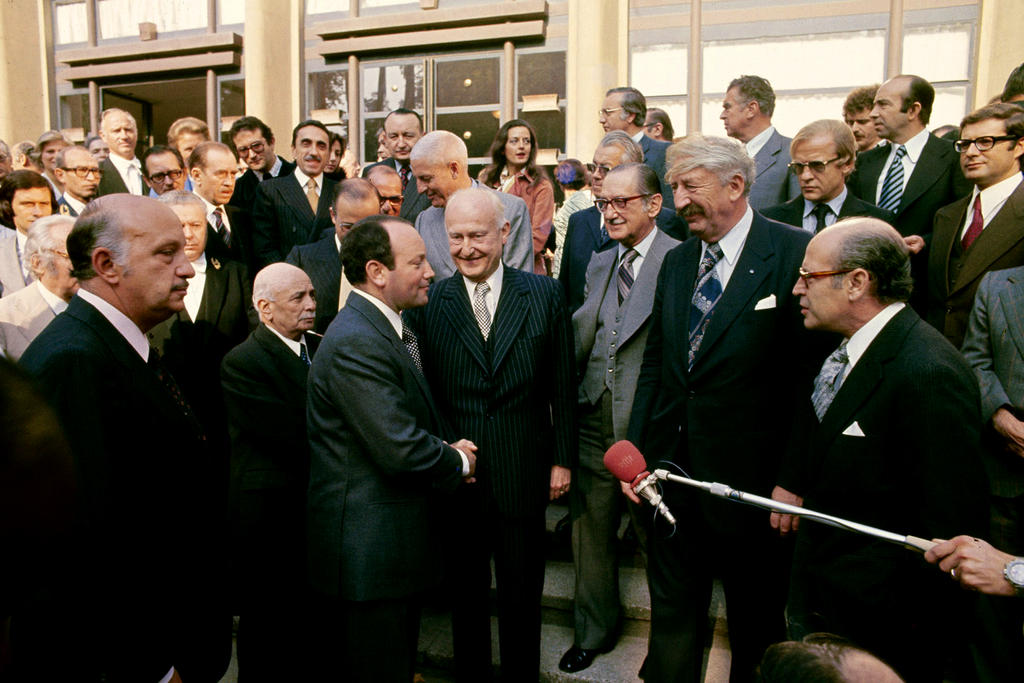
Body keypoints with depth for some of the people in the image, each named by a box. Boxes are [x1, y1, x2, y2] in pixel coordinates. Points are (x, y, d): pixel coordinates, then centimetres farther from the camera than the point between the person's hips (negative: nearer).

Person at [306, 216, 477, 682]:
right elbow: (402, 451, -29)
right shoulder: (355, 344, -24)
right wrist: (458, 461, -9)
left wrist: (448, 448, -2)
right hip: (370, 551, -10)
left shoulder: (386, 328, 11)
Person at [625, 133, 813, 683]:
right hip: (672, 473, 5)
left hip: (751, 482, -4)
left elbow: (812, 369, -13)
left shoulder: (796, 255, -11)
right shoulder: (676, 262, 8)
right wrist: (636, 450, 5)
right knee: (672, 621, 18)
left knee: (756, 628, 18)